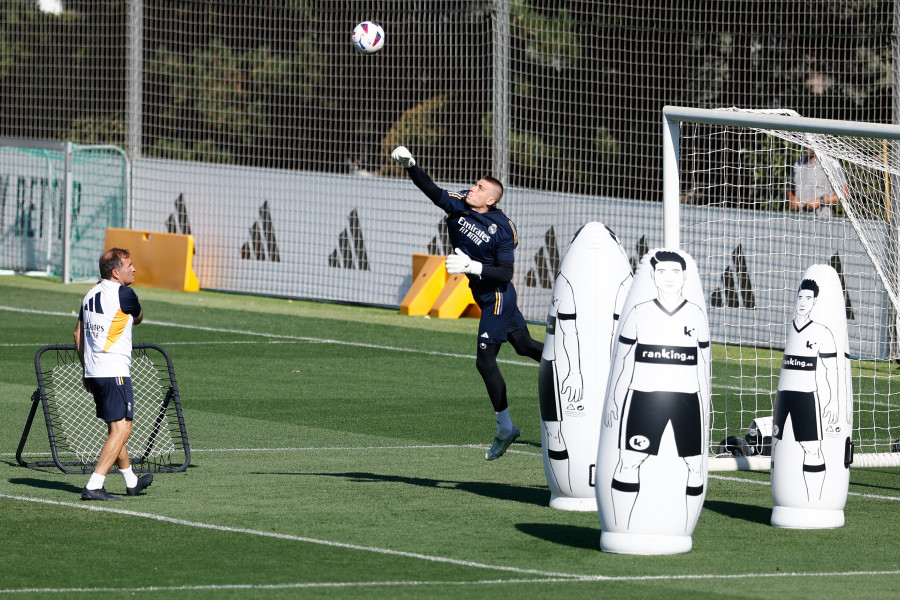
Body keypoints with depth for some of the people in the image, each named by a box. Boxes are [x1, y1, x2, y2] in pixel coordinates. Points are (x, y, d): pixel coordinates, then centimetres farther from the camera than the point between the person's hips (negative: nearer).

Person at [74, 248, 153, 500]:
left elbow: (78, 333, 18)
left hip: (93, 372, 9)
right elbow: (138, 318, 6)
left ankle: (131, 481, 34)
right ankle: (94, 486, -15)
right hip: (115, 373, -9)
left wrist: (86, 370, 25)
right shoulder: (124, 294, -14)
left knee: (116, 429, 20)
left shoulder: (91, 294, 11)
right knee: (121, 430, -6)